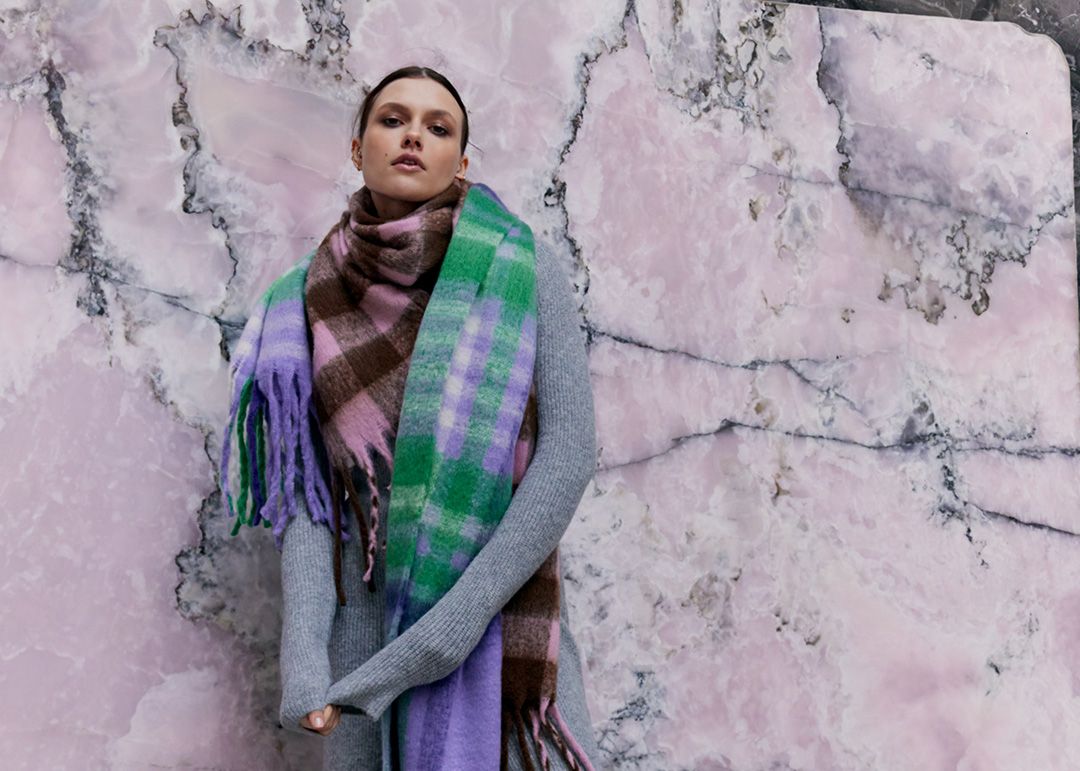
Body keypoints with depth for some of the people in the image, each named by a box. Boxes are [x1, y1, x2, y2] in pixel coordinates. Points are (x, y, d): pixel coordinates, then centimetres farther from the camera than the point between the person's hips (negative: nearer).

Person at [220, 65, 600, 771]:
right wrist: (302, 650, -16)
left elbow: (570, 450, -10)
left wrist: (452, 625, -17)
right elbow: (307, 489, 0)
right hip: (368, 638, 2)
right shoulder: (311, 305, 4)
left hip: (500, 630, -1)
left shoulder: (522, 267, -2)